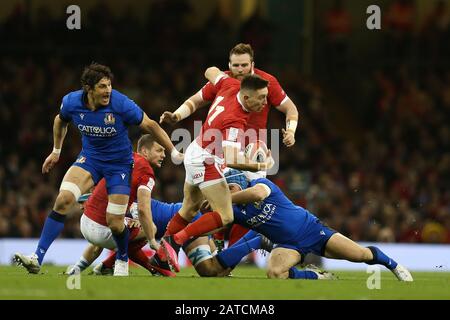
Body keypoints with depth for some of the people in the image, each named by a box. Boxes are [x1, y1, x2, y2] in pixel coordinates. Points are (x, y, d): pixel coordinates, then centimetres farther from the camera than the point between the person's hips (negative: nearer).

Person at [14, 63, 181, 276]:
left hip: (120, 163, -2)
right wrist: (56, 151, 21)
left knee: (115, 223, -5)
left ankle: (123, 260, 30)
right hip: (90, 158, 2)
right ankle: (37, 258, -21)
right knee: (63, 200, -20)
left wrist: (173, 152, -9)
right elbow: (61, 121, 11)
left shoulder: (121, 104, -24)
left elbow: (150, 126, -12)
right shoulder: (71, 102, -14)